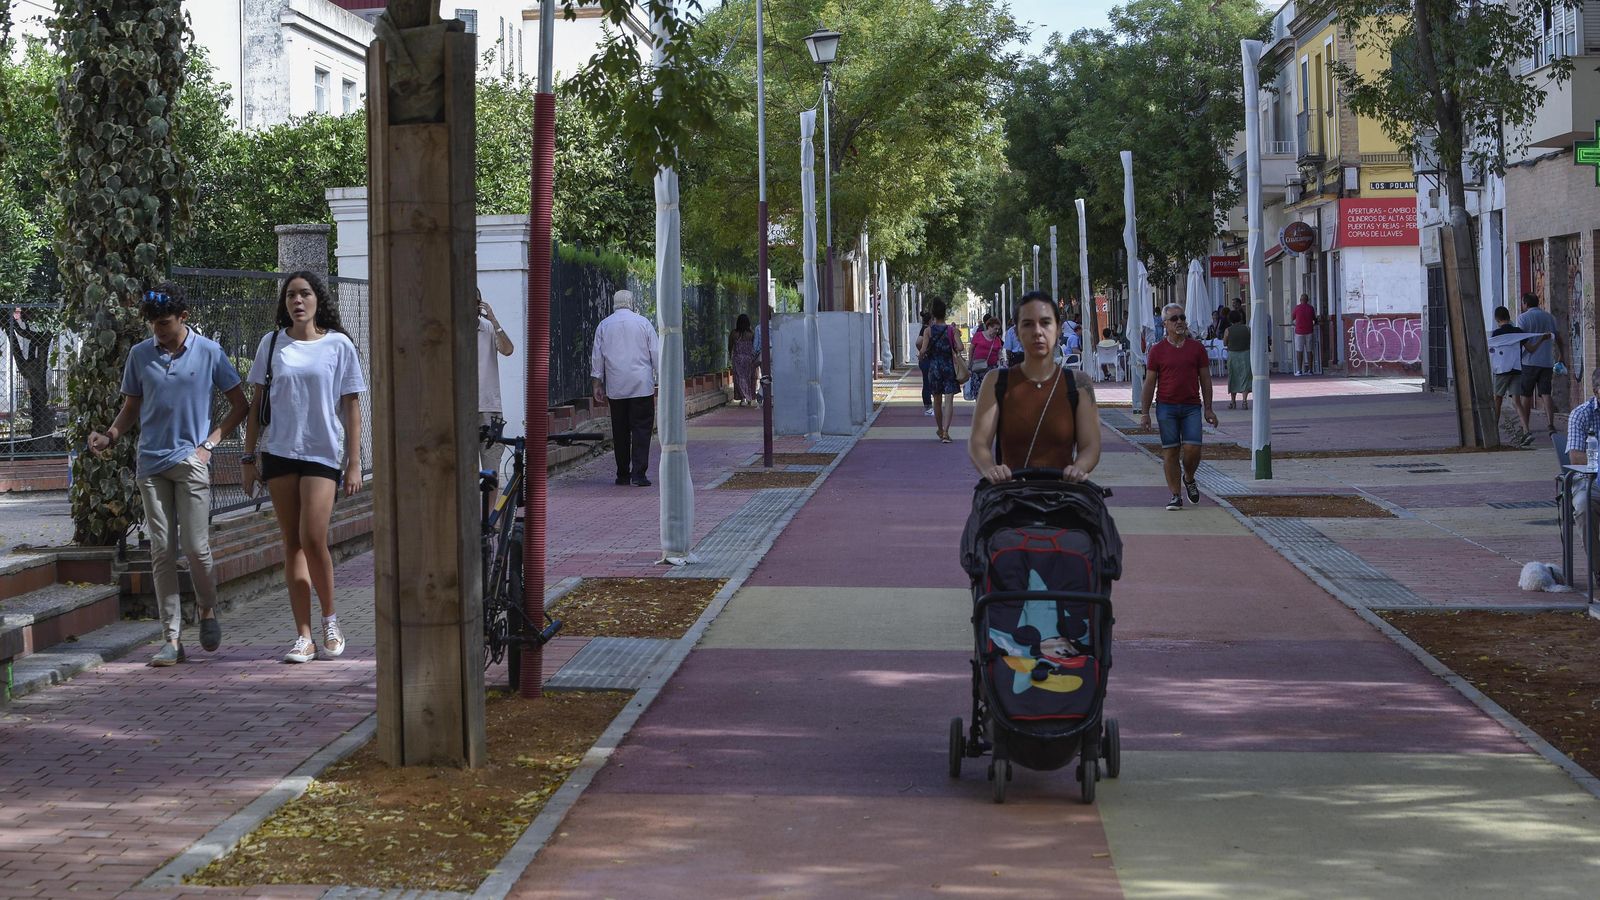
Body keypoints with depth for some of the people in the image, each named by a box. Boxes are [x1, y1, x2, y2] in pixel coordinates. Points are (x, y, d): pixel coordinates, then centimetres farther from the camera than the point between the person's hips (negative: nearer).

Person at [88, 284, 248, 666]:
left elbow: (239, 404, 7)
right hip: (151, 463, 2)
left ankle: (208, 611, 21)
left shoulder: (209, 352, 0)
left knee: (195, 546, -7)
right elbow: (131, 407, 16)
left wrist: (210, 442, -3)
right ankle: (172, 639, 2)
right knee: (162, 551, 0)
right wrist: (109, 436, -3)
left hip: (191, 461, -2)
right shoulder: (139, 355, 7)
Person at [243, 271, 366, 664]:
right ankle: (304, 637, 4)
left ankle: (330, 619, 6)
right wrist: (249, 457, 7)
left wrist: (354, 465, -2)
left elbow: (351, 408, 2)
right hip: (279, 453, 3)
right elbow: (257, 403, 12)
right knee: (292, 543, 2)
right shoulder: (271, 345, 8)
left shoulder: (338, 345, 1)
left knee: (313, 538, -15)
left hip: (323, 453, -3)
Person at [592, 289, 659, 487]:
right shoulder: (643, 323, 1)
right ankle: (639, 473, -12)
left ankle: (622, 474, 12)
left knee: (620, 431, 9)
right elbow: (656, 354, 2)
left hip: (615, 387, 2)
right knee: (641, 429, -3)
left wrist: (598, 383, 13)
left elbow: (597, 356, 8)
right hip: (642, 386, -2)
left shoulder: (604, 325, 6)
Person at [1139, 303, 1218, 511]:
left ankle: (1189, 478, 21)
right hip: (1166, 406, -1)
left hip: (1191, 407, 1)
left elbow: (1205, 379, 10)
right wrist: (1145, 412, 1)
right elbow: (1150, 382, 5)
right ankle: (1175, 496, 6)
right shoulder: (1157, 350, 3)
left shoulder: (1196, 347, 7)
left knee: (1193, 448, -9)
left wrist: (1208, 409, 6)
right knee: (1170, 451, -1)